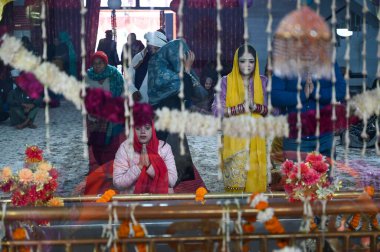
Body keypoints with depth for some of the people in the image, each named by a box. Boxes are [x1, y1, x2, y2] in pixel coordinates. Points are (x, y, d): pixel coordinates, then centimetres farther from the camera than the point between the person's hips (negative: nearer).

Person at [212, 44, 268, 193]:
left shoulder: (263, 82, 4)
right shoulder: (226, 81, -2)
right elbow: (216, 110, -9)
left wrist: (255, 106, -16)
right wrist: (240, 108, -20)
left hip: (255, 137, 2)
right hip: (234, 137, -2)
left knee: (255, 176, 2)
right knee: (235, 178, -1)